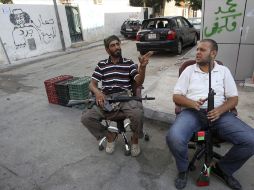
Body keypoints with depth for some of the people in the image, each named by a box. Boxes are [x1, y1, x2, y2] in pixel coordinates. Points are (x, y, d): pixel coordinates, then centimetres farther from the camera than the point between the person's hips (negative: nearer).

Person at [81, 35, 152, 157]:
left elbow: (139, 82, 1)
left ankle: (135, 139, 2)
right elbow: (92, 84, 9)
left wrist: (142, 67, -19)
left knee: (137, 113, -33)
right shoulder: (101, 65, 14)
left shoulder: (129, 63, 11)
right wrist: (97, 92, -16)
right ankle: (110, 136, 10)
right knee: (85, 118, -19)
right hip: (106, 99, 2)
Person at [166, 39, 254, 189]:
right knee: (174, 138, -31)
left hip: (219, 113, 2)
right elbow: (176, 96, 5)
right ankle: (183, 169, 4)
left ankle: (223, 168, 11)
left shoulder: (224, 71, 14)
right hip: (192, 112, -2)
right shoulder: (189, 70, 11)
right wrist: (192, 103, -16)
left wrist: (220, 110, -13)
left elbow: (233, 98, 9)